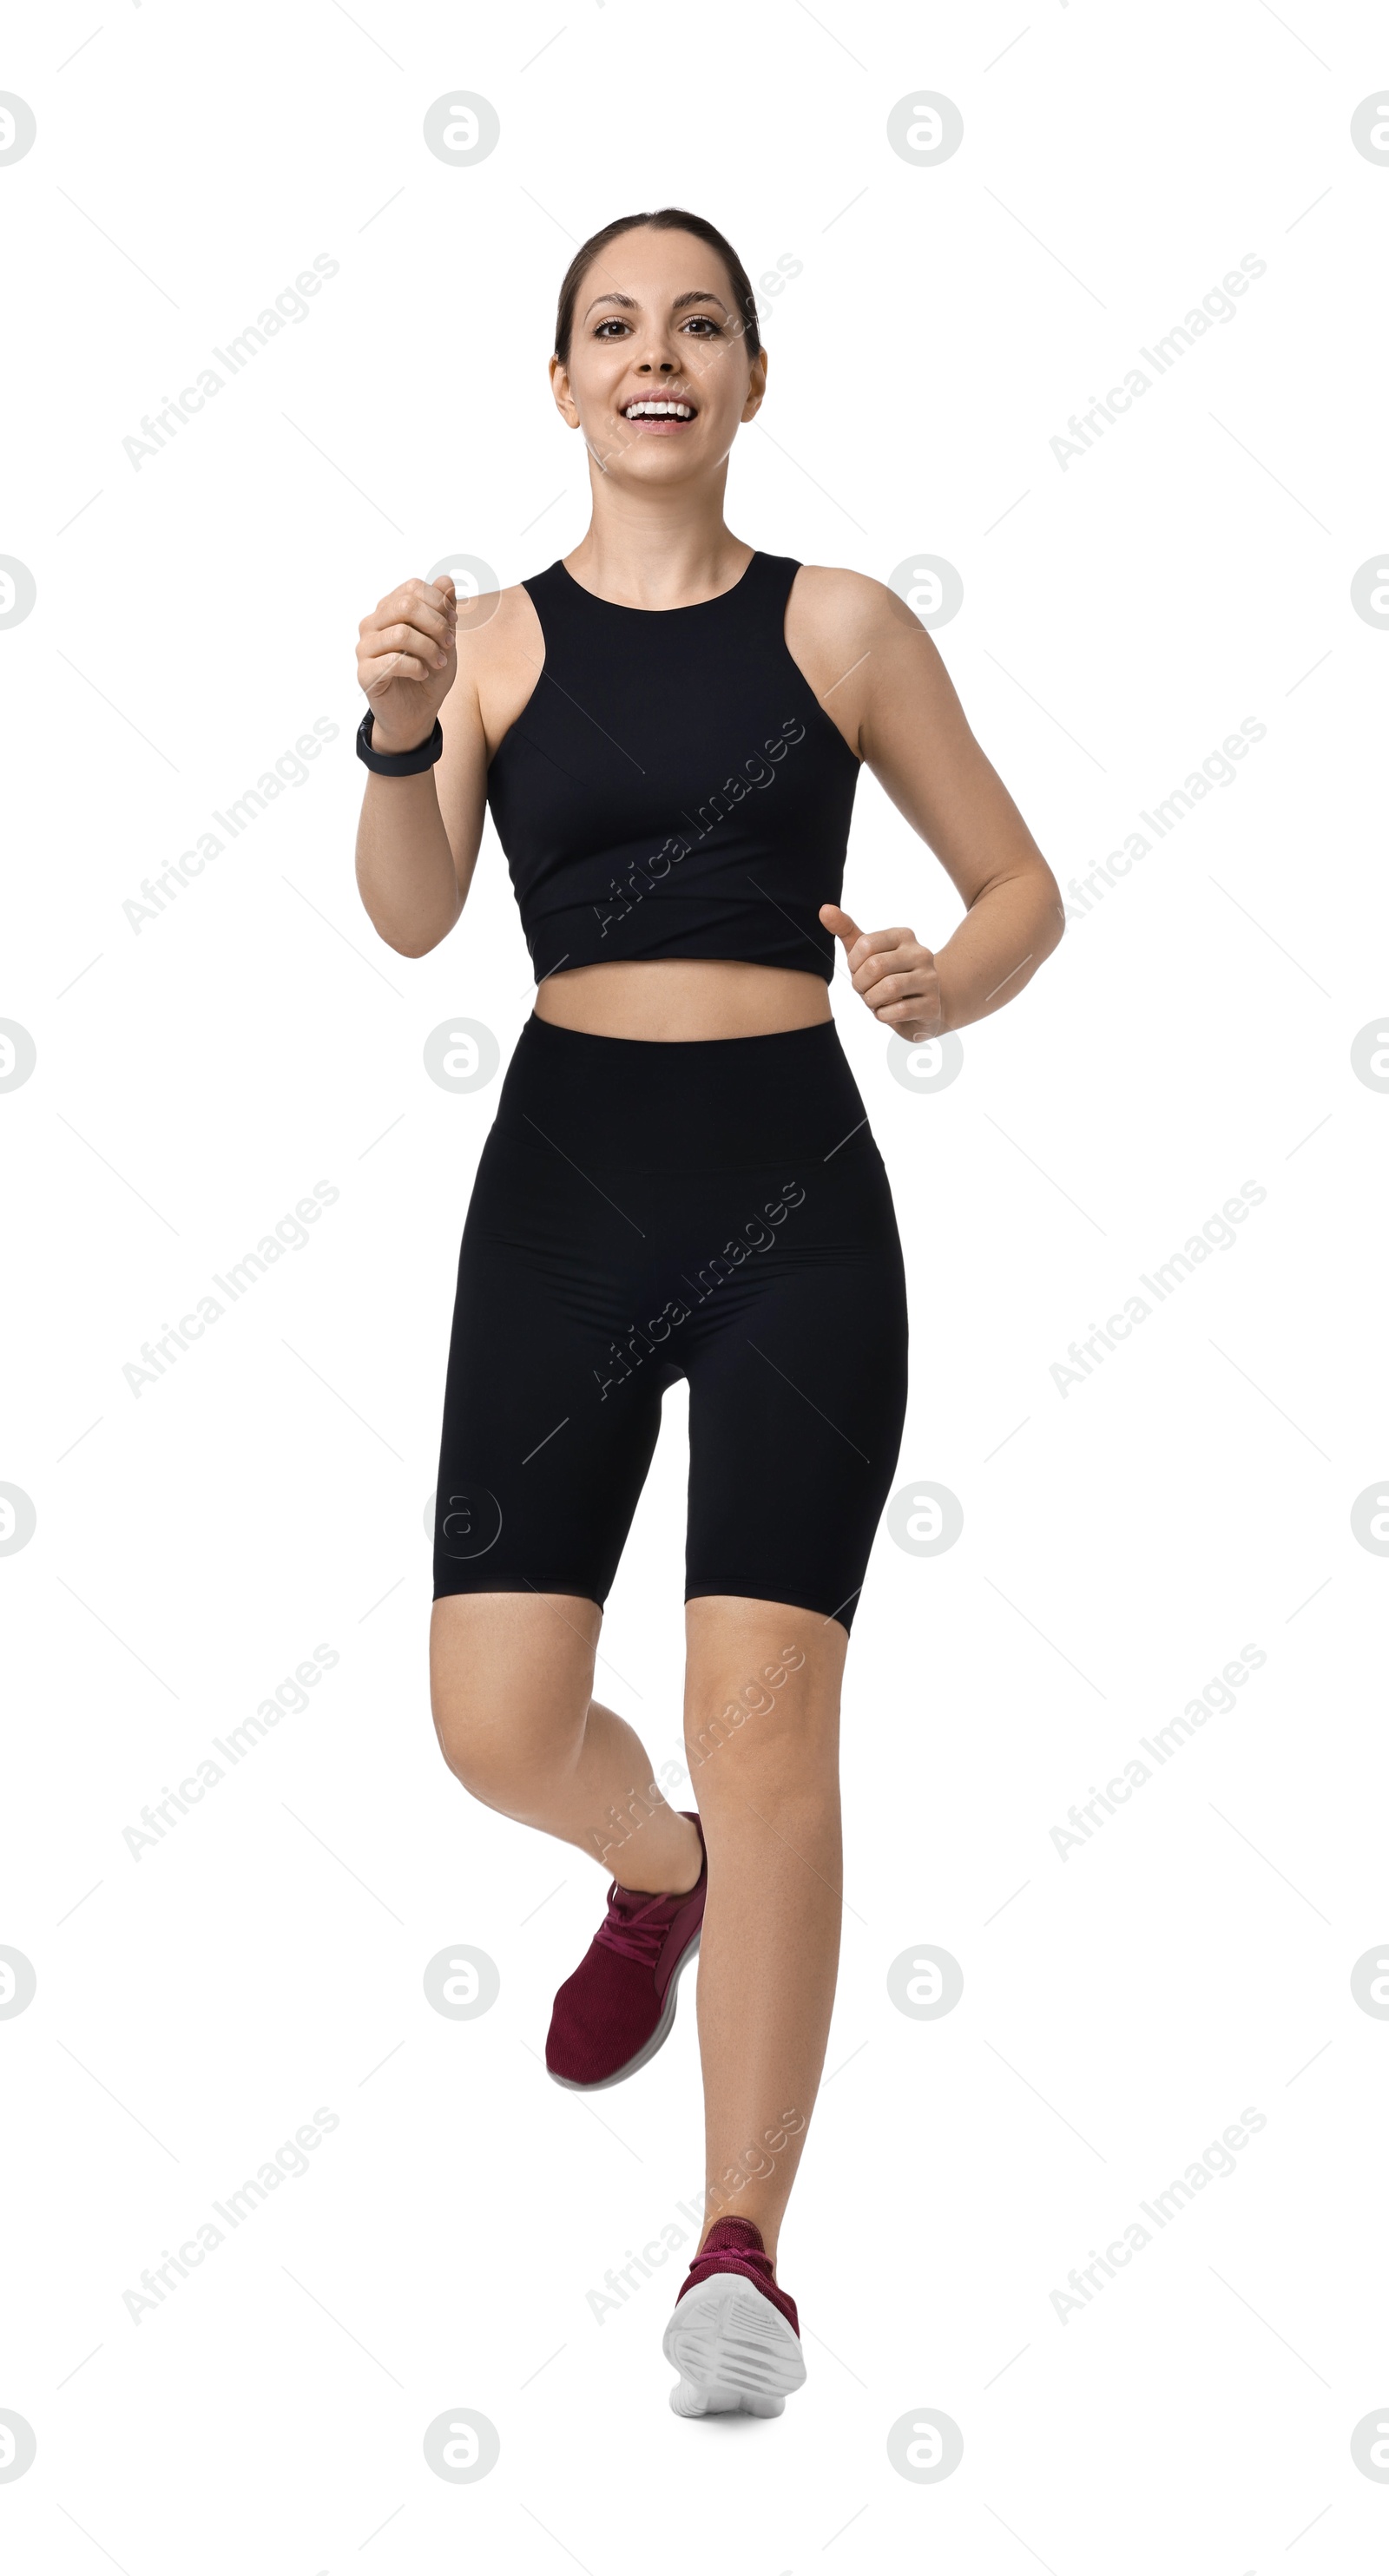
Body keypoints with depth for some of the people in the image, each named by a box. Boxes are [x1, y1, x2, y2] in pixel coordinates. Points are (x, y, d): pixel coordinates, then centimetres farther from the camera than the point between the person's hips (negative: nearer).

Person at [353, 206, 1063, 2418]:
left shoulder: (841, 629, 4)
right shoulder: (499, 642, 6)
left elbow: (1024, 888, 9)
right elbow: (413, 919, -7)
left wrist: (949, 981, -13)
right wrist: (397, 739, -26)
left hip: (796, 1197, -1)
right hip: (566, 1183, 2)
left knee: (764, 1717, -9)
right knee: (497, 1726, -1)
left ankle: (744, 2249, 1)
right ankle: (658, 1872, 36)